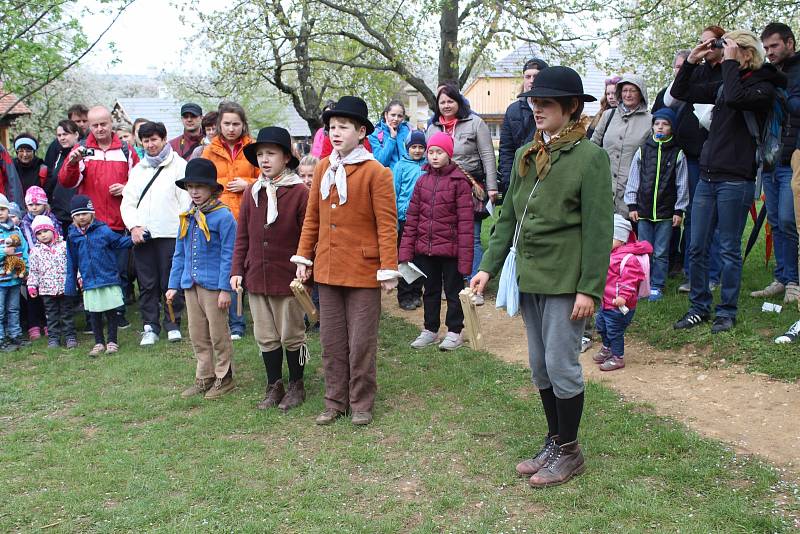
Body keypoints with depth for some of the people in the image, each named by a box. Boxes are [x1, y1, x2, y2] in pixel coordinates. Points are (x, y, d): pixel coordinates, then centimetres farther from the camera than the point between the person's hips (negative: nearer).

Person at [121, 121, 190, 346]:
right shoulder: (137, 170, 20)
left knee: (171, 282, -1)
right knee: (147, 284, 6)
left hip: (170, 234, -4)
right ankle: (150, 327, 14)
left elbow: (186, 200, -3)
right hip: (141, 235, 4)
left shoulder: (179, 165, 4)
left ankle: (173, 324, 12)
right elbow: (128, 202, 16)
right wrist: (133, 226, -1)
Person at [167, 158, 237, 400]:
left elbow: (228, 255, -13)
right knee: (197, 335, 13)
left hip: (213, 285, -7)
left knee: (218, 334, 4)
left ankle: (224, 378, 17)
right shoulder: (187, 217, 10)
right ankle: (204, 378, 25)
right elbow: (179, 254, 15)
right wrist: (174, 285, 12)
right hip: (190, 284, 7)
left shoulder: (223, 216, -11)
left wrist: (225, 288, -16)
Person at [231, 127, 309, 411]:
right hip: (256, 278, 5)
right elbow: (242, 236, 9)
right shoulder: (252, 192, 5)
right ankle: (274, 387, 28)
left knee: (291, 336, 9)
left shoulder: (299, 192, -9)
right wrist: (237, 269, 5)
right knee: (265, 336, 14)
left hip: (288, 279, -5)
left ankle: (296, 386, 26)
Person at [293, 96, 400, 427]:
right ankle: (335, 402, 26)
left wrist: (388, 269, -14)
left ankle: (361, 404, 21)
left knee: (361, 343, 5)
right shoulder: (323, 168, 6)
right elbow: (312, 217, 12)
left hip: (363, 272, -5)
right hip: (327, 269, 5)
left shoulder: (375, 172, -10)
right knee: (331, 341, 13)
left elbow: (387, 225, -11)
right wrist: (303, 257, 9)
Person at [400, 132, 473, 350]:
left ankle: (454, 331, 22)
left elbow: (465, 220, -12)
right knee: (430, 290, 17)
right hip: (425, 249, 5)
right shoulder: (422, 180, 6)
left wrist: (464, 256, -16)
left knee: (453, 291, 10)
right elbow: (412, 217, 6)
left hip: (450, 249, -5)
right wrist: (406, 250, 1)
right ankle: (430, 330, 30)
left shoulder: (459, 181, -9)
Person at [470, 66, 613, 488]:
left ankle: (568, 451, 18)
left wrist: (590, 289, -16)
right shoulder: (525, 156, 10)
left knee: (561, 366, 0)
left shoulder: (590, 157, -9)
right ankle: (553, 442, 30)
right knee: (540, 368, 14)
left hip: (564, 280, -7)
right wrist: (488, 267, 8)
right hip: (529, 277, 7)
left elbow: (598, 229, -12)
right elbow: (508, 217, 14)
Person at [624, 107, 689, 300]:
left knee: (661, 253, 3)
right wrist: (632, 206, 4)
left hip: (666, 213, -2)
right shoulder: (643, 151, 5)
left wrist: (679, 210, -1)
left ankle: (657, 286, 13)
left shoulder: (677, 154, 1)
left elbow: (682, 184, 2)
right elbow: (633, 179, 8)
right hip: (643, 211, 2)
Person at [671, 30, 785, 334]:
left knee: (729, 250, 2)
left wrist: (730, 62, -15)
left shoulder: (763, 87, -5)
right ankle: (699, 309, 20)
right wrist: (692, 60, 9)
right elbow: (679, 92, 20)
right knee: (696, 248, 8)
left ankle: (727, 311, 15)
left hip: (735, 180, -6)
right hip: (707, 177, 7)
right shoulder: (722, 85, 15)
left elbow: (735, 98, -26)